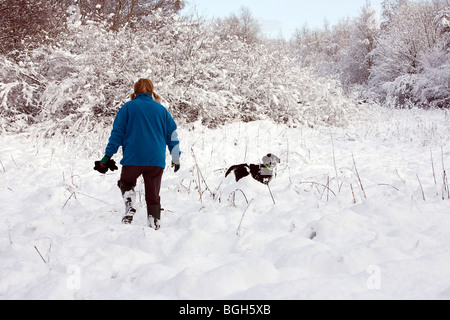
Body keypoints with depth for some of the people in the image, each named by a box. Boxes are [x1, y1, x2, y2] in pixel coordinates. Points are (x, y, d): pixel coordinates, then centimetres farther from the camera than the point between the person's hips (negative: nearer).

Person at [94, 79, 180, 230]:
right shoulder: (161, 109, 12)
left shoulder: (128, 107, 5)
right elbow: (172, 135, 15)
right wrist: (176, 158, 24)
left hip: (133, 159, -2)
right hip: (156, 160, 2)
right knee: (153, 196, 10)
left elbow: (117, 133, 1)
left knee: (126, 184, 22)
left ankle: (130, 207, -5)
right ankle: (155, 226, 6)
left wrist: (107, 156, 3)